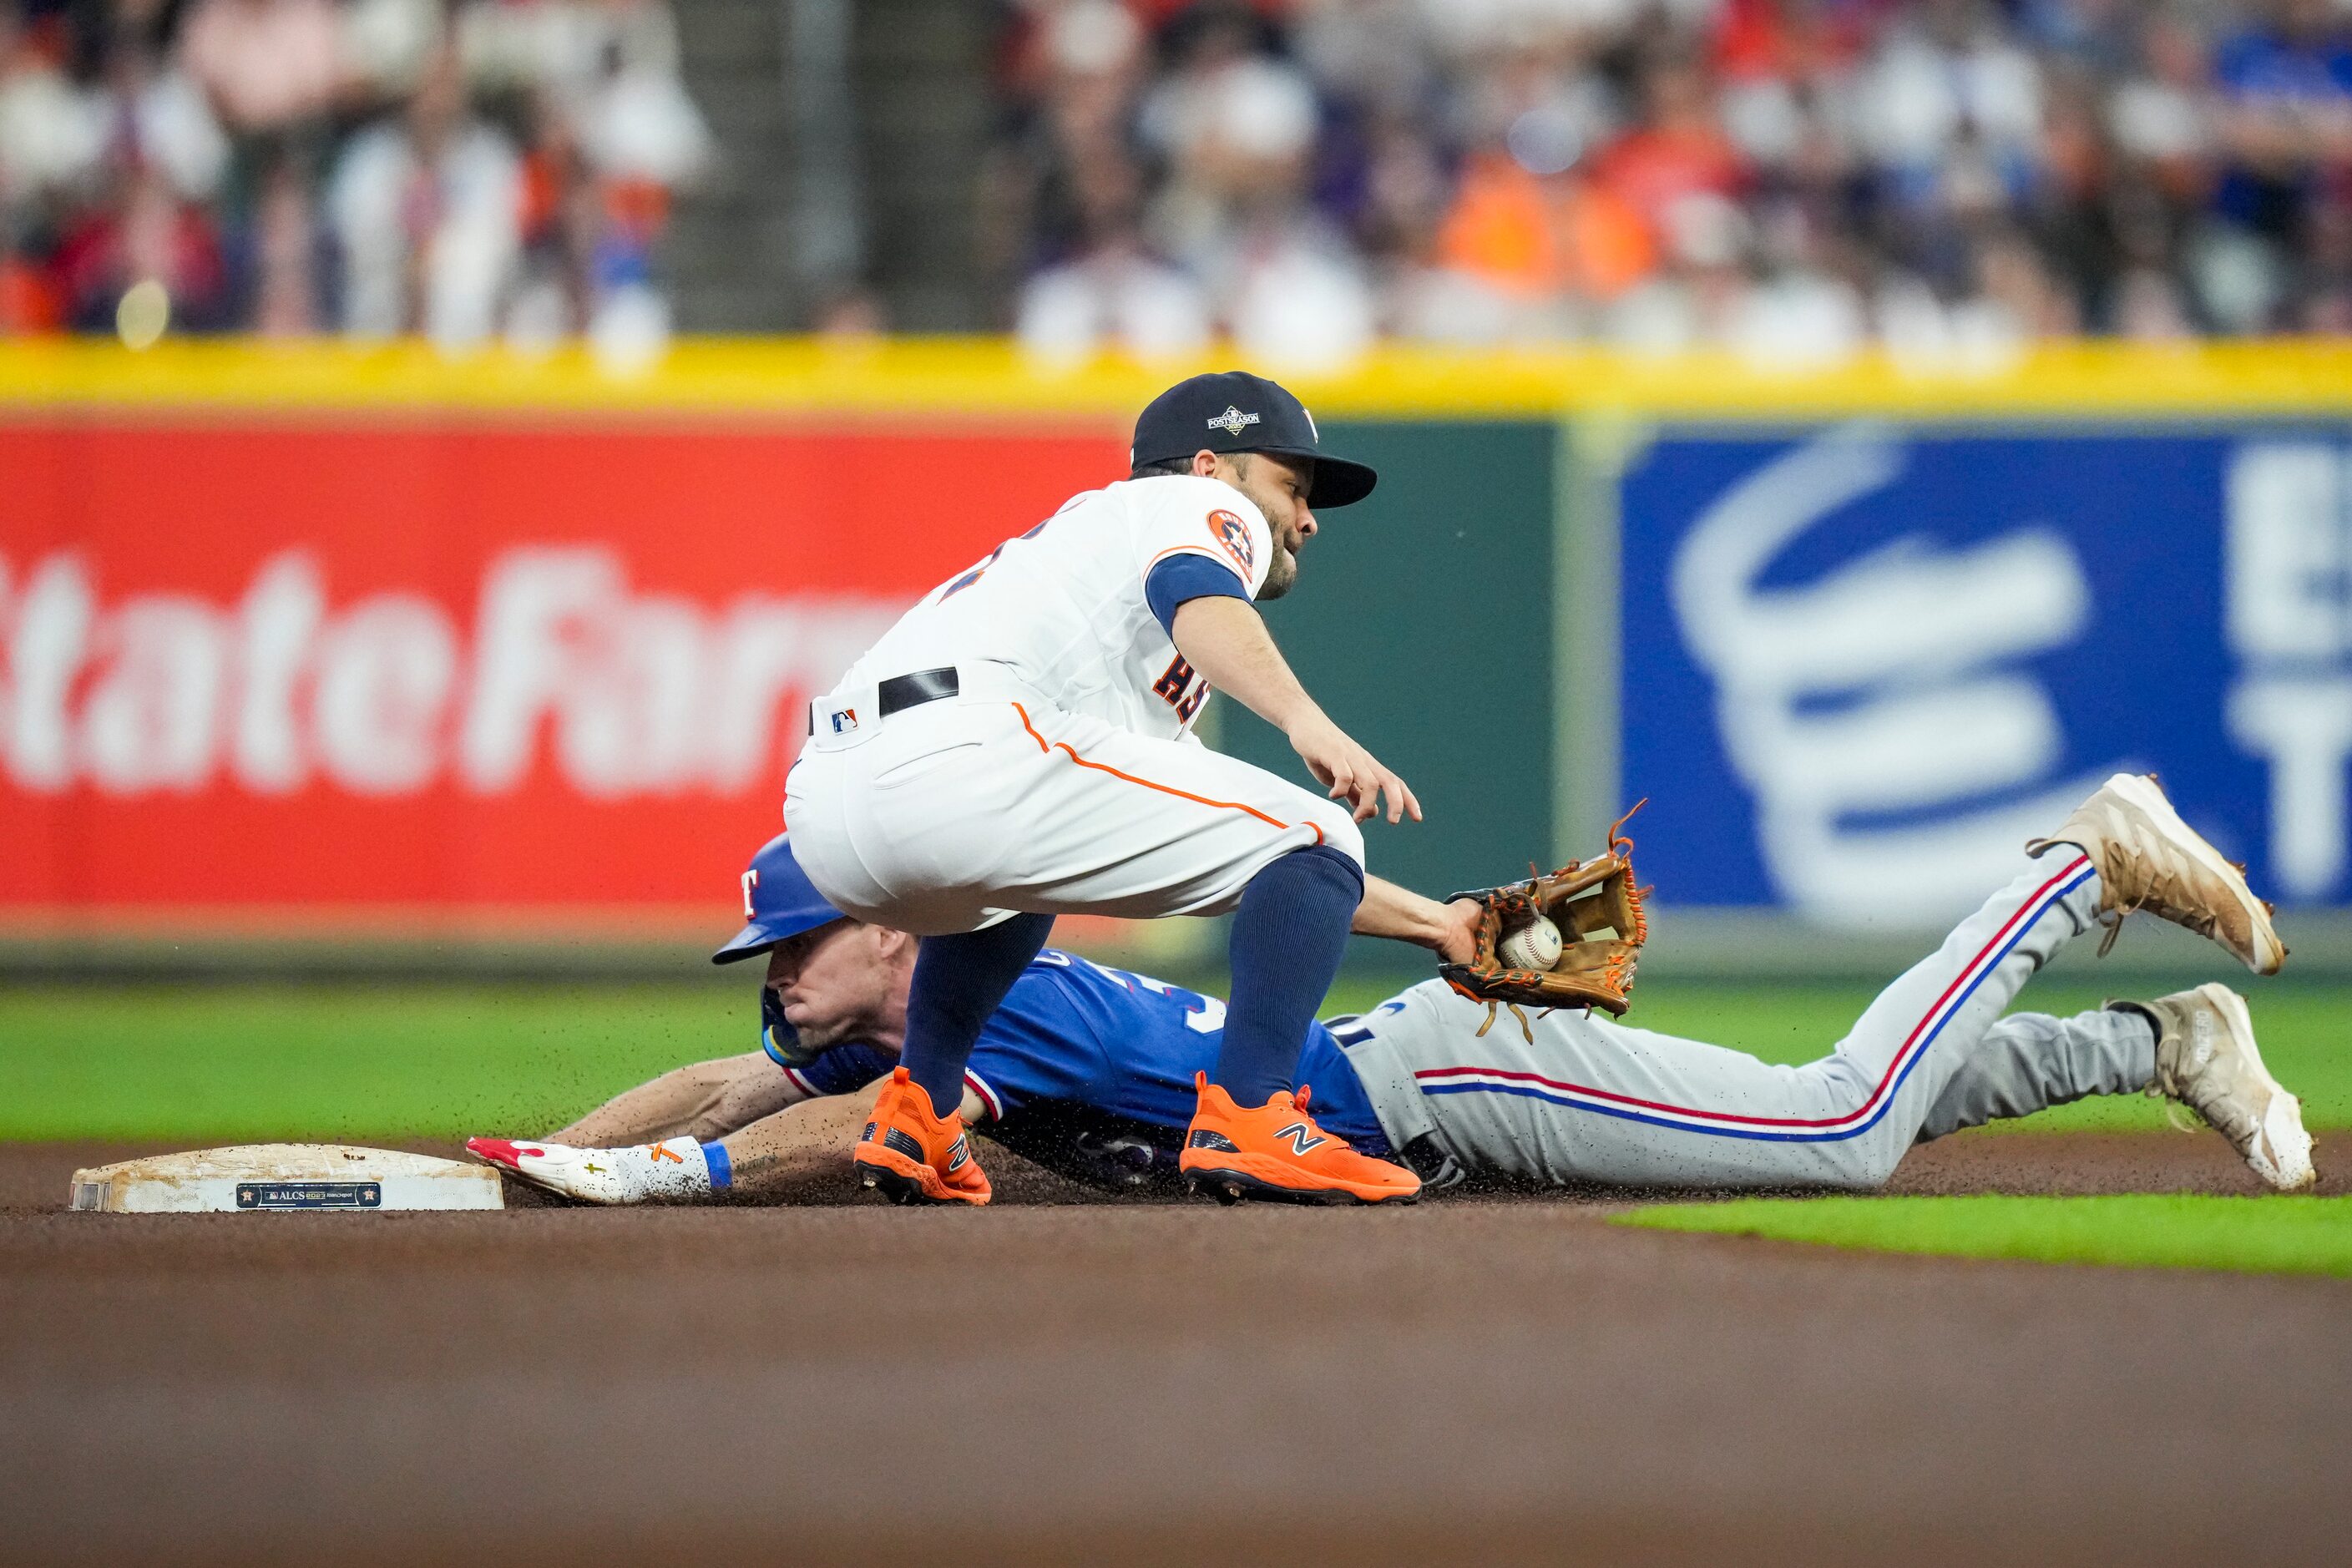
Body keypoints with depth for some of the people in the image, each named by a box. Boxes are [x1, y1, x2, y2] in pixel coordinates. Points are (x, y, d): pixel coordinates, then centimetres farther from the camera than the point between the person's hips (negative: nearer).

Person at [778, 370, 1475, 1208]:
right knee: (1315, 835, 1)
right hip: (963, 754, -9)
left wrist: (1429, 920, 43)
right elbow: (1199, 596, -10)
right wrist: (1308, 723, -25)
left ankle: (916, 1117, 25)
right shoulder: (1204, 506, 19)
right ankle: (1245, 1121, -13)